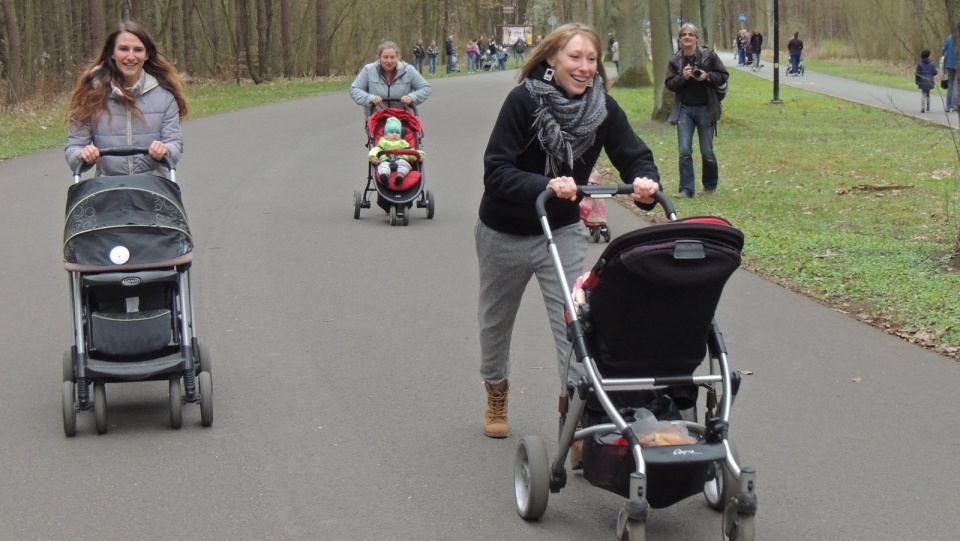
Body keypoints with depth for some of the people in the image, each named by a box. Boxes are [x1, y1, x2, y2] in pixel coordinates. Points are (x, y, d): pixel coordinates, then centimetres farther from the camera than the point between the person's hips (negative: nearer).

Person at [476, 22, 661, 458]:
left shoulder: (603, 108, -14)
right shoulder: (523, 101, -25)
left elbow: (634, 155, -13)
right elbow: (496, 172, -30)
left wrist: (645, 180, -37)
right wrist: (546, 186, -45)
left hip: (563, 231, 1)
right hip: (504, 232, -1)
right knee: (496, 319, 20)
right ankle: (496, 393, 46)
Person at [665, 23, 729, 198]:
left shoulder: (709, 56, -4)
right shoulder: (676, 60, 2)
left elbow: (724, 76, -1)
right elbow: (669, 84, 1)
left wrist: (707, 76, -17)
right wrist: (682, 76, -16)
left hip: (705, 109, -2)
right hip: (684, 109, 2)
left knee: (707, 151, 5)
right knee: (685, 151, -5)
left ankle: (710, 185, 26)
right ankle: (687, 189, -1)